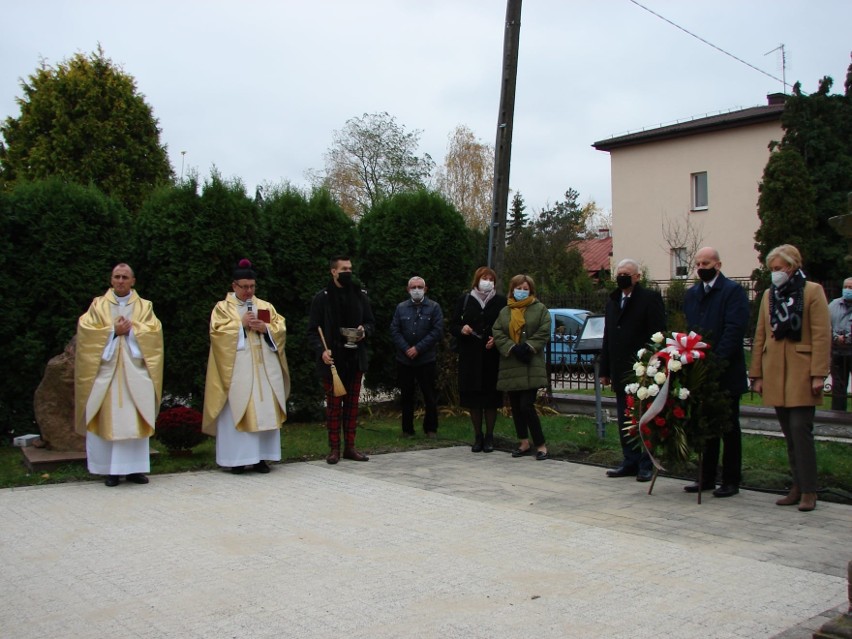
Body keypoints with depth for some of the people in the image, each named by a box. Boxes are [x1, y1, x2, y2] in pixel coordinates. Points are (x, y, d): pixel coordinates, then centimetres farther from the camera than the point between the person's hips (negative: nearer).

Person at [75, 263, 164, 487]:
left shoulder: (144, 307, 12)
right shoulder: (98, 305, 12)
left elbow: (153, 331, 0)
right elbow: (86, 329, 0)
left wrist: (131, 330, -11)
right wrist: (114, 331, -9)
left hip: (135, 372, 0)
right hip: (106, 370, 0)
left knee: (135, 421, -2)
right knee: (108, 420, -3)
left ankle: (135, 467, 3)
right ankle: (111, 469, 2)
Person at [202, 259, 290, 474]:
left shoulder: (265, 307, 16)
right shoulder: (222, 307, 7)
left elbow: (281, 329, 10)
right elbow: (217, 332, -5)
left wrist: (265, 328, -8)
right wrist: (241, 324, -10)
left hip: (263, 367, 3)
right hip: (236, 367, -3)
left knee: (264, 411, 0)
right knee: (236, 411, -6)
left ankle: (261, 457, 5)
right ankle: (237, 458, -2)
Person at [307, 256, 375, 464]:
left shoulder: (360, 296, 9)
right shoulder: (322, 298, -1)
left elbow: (371, 322, 16)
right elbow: (312, 330, -2)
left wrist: (365, 331, -7)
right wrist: (321, 350, -18)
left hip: (355, 359, 3)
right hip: (332, 360, -3)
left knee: (352, 403, 8)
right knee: (333, 404, 2)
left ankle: (350, 447, 15)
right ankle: (334, 449, 8)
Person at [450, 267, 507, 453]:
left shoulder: (501, 302, 3)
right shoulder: (464, 300, 7)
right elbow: (453, 326, 9)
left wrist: (496, 340, -13)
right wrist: (461, 329, -12)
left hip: (493, 358, -1)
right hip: (470, 357, 1)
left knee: (491, 399, 2)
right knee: (473, 398, 5)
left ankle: (489, 436, 15)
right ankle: (478, 436, 17)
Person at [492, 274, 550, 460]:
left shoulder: (540, 309, 5)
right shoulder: (505, 311, 14)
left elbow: (543, 333, -5)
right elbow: (497, 333, 2)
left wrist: (528, 348, -16)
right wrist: (512, 348, -13)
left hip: (531, 367, -4)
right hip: (510, 366, 5)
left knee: (527, 406, -12)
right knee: (515, 407, 8)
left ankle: (541, 445, -2)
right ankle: (524, 443, 19)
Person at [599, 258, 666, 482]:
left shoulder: (650, 298, -5)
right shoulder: (612, 301, 15)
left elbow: (658, 336, -10)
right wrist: (605, 370, 13)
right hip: (621, 372, 6)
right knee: (624, 421, 10)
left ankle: (646, 464, 9)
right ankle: (630, 462, 18)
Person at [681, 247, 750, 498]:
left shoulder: (733, 291, -8)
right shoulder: (691, 294, 13)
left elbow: (734, 329, -17)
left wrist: (717, 360, -23)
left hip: (726, 372, -6)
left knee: (729, 427, 4)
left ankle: (731, 481, 11)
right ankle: (707, 478, 21)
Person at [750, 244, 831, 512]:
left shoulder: (813, 291, -1)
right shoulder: (769, 295, 14)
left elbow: (822, 336, -7)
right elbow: (760, 337, 14)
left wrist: (818, 374, -13)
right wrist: (757, 375, 10)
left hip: (801, 373, -5)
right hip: (775, 374, 5)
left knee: (800, 429, -10)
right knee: (790, 434, 8)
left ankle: (809, 491, -2)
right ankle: (797, 486, 15)